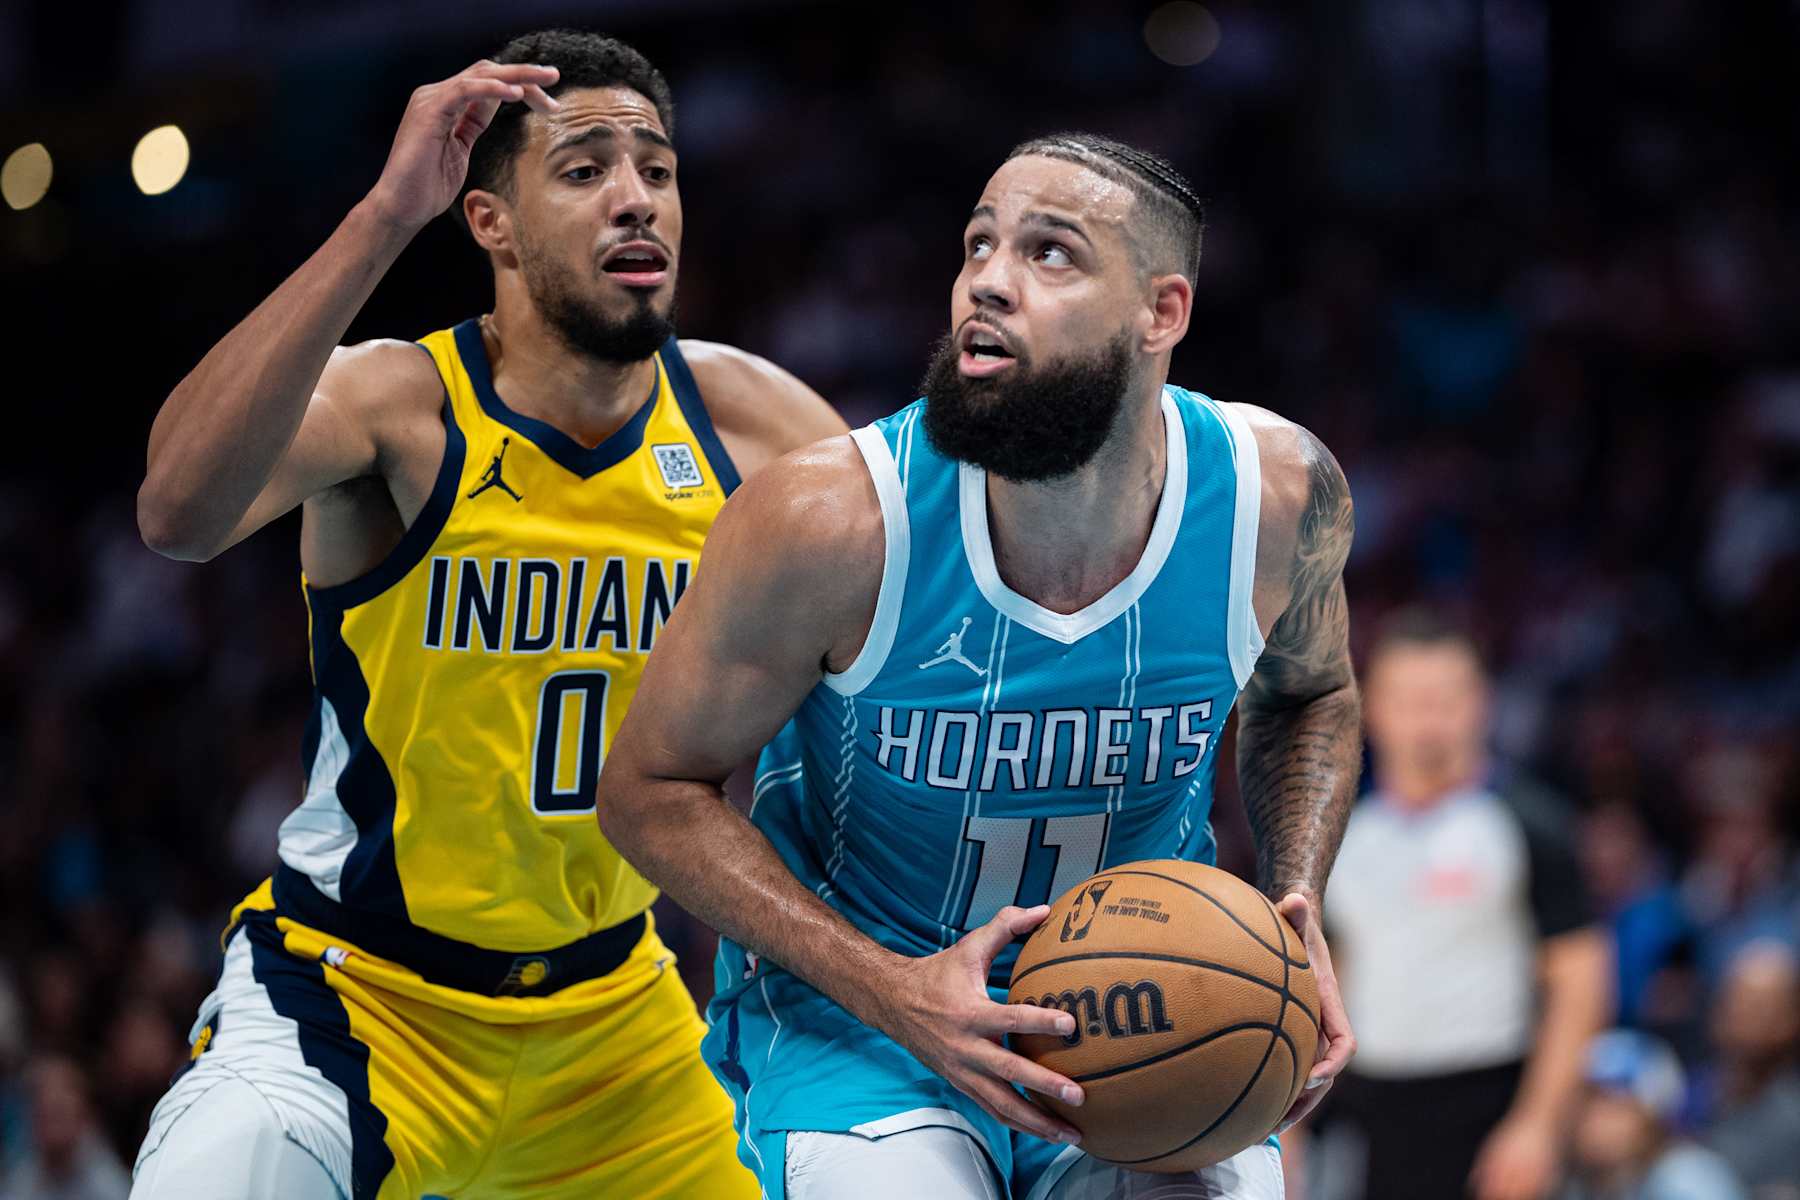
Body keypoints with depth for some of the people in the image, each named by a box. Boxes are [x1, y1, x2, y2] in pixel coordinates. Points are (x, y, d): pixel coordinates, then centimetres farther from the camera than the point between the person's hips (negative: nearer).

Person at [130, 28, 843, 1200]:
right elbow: (181, 510, -38)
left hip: (612, 1008, 5)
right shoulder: (394, 402, -18)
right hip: (356, 993, -5)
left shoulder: (750, 420, -5)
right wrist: (385, 216, -40)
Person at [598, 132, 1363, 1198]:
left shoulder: (1280, 492, -14)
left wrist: (1295, 917, -8)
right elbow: (651, 790, -12)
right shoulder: (834, 518, -24)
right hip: (851, 992, -3)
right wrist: (893, 992, -23)